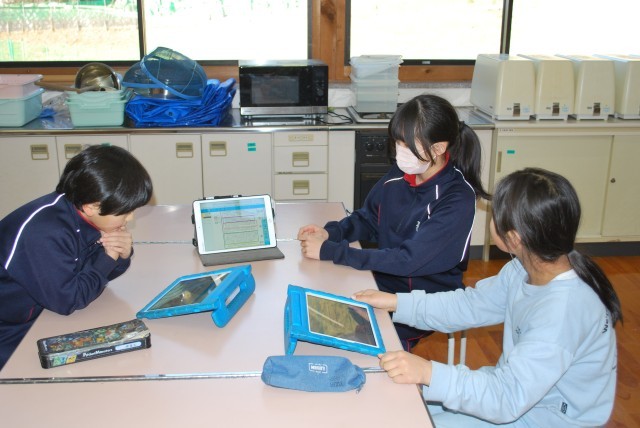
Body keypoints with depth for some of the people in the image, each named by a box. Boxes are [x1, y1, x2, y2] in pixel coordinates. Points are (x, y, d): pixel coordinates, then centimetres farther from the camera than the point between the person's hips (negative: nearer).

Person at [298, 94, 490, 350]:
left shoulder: (457, 199, -21)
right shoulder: (399, 175, -4)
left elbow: (408, 260, -27)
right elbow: (367, 219, 12)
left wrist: (329, 251, -27)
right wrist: (330, 232, -10)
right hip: (383, 283, 5)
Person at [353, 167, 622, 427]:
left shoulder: (564, 310, -34)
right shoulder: (527, 267, -8)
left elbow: (509, 399, -33)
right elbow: (473, 305, 3)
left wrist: (429, 373, -36)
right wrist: (396, 303, -1)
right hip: (521, 385, 8)